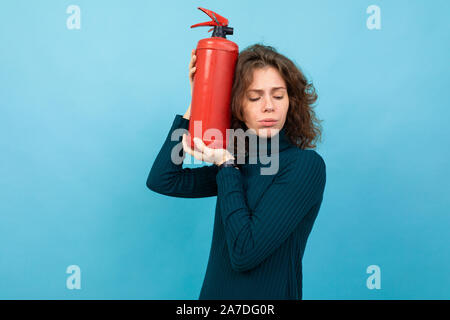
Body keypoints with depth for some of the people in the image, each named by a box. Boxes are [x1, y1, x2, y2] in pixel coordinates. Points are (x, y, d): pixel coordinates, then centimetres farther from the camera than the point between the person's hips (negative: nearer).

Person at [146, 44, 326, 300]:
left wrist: (225, 165, -17)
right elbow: (162, 181, -6)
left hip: (270, 294, -5)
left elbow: (244, 254, -22)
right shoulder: (239, 162, 0)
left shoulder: (306, 165, -18)